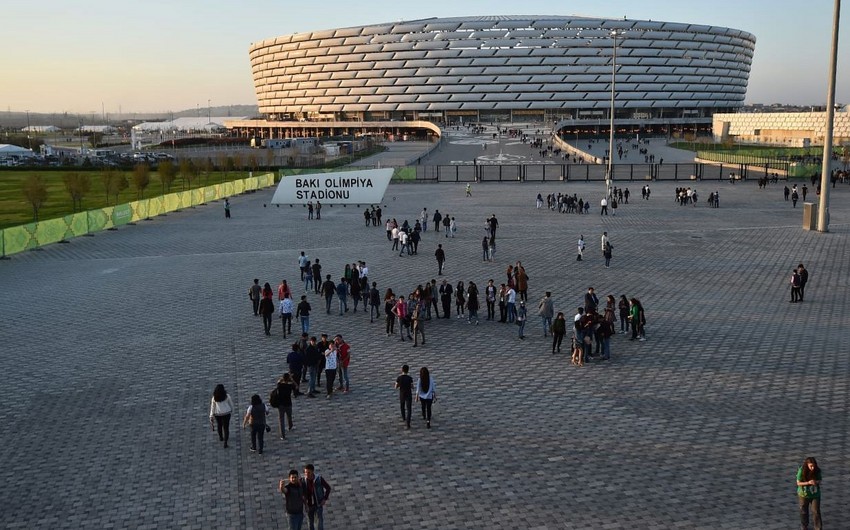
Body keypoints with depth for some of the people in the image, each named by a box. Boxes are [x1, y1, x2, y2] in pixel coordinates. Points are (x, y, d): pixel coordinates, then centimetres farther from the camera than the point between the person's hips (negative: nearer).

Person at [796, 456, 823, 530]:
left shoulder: (817, 470, -16)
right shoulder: (801, 471, -22)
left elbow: (820, 480, -3)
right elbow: (798, 483, -15)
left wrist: (816, 482, -26)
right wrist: (808, 483, -30)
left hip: (815, 494, 0)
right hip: (803, 494, 0)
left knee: (816, 512, -2)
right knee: (804, 512, 16)